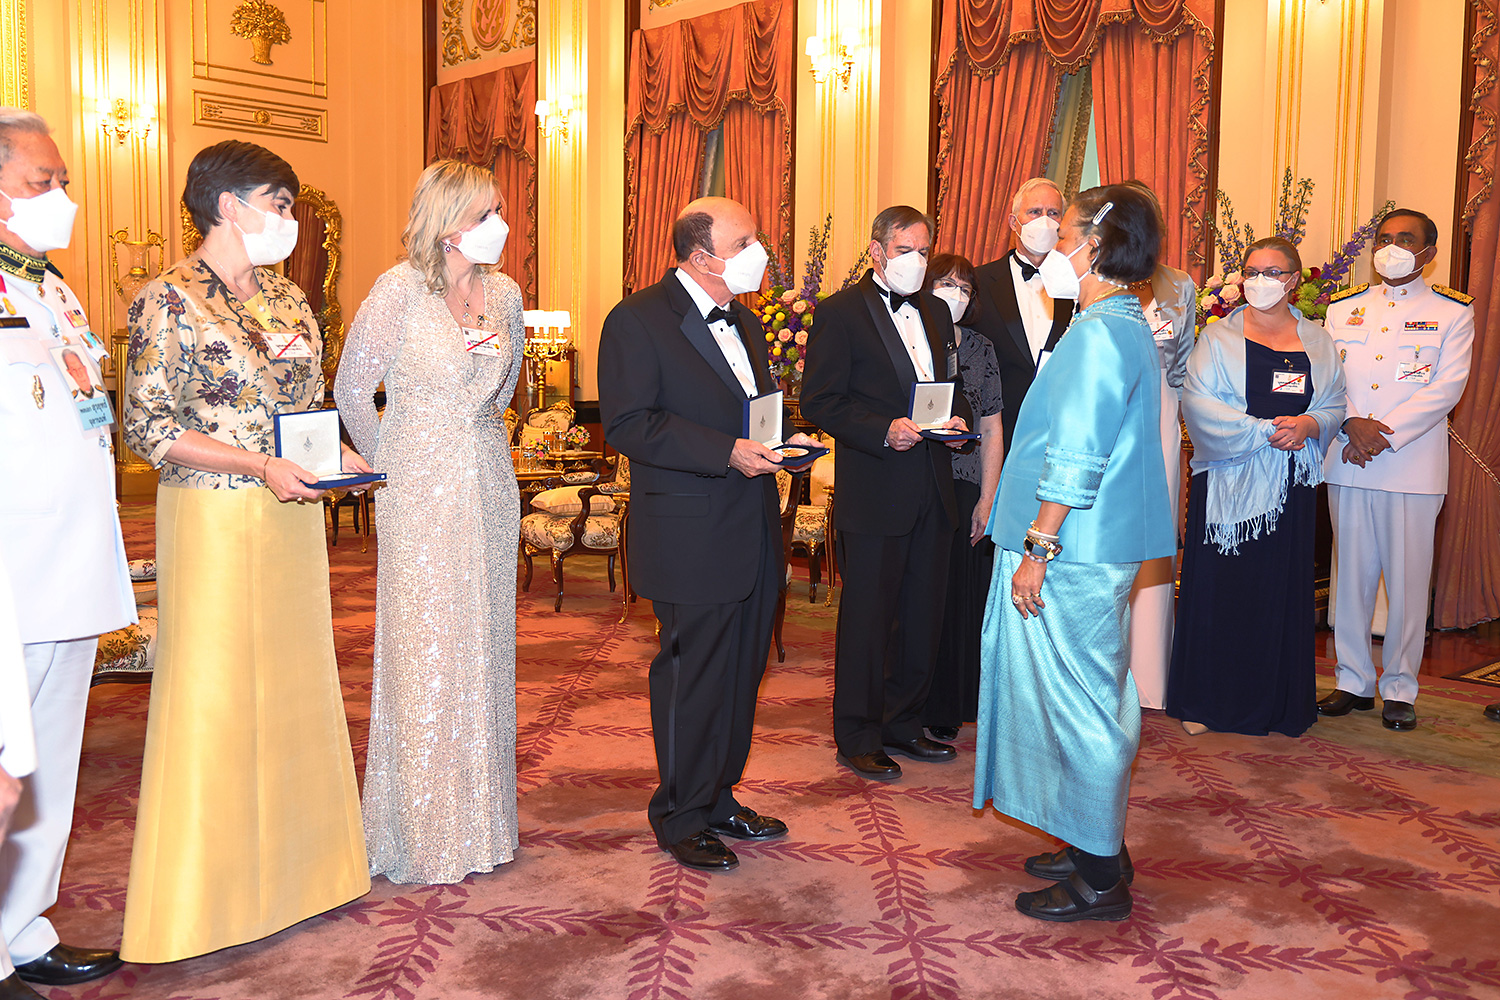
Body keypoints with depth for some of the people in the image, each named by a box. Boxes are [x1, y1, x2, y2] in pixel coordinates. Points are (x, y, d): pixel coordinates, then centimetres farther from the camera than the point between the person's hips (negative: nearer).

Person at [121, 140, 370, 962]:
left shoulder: (287, 297, 11)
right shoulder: (169, 300, -8)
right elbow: (149, 427, -12)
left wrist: (334, 453, 0)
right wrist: (260, 465, -19)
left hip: (291, 517, 6)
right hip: (212, 517, -6)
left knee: (293, 679, 11)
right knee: (211, 689, 0)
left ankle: (292, 860, 26)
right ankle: (206, 892, 15)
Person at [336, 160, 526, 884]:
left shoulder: (504, 293, 6)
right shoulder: (401, 289, -11)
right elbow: (351, 389, -4)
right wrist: (391, 462, 4)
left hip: (490, 490, 6)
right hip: (421, 497, -5)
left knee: (484, 649, 10)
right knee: (424, 654, 0)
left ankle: (480, 818, 24)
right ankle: (422, 833, 14)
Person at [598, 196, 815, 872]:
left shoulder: (741, 322, 16)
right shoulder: (638, 320, -10)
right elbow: (626, 424, -18)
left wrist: (785, 437, 5)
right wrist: (729, 453, -23)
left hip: (754, 536, 8)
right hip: (692, 539, -8)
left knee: (740, 675, 15)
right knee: (693, 678, 2)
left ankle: (718, 798, 32)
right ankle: (682, 817, 20)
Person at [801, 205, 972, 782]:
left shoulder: (936, 312, 15)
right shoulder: (840, 312, -5)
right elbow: (819, 401, -10)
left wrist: (958, 418, 2)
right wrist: (884, 431, -21)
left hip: (932, 490, 7)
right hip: (873, 492, -6)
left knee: (923, 615, 13)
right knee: (867, 617, 2)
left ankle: (902, 724, 28)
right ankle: (858, 738, 15)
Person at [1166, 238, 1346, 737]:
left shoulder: (1317, 342, 13)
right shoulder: (1218, 336, 4)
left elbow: (1335, 405, 9)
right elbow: (1197, 400, -8)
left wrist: (1308, 425, -14)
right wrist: (1263, 430, -15)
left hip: (1290, 485, 2)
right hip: (1225, 478, -2)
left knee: (1282, 589, 3)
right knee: (1218, 585, -2)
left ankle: (1277, 703, 15)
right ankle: (1204, 701, 9)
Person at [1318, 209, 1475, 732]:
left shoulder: (1452, 311, 5)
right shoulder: (1343, 308, 14)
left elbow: (1448, 386, -5)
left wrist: (1385, 434, -14)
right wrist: (1353, 424, -11)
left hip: (1414, 466, -3)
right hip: (1348, 463, 3)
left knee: (1408, 578, 0)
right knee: (1350, 573, 6)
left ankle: (1399, 688, 12)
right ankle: (1353, 681, 17)